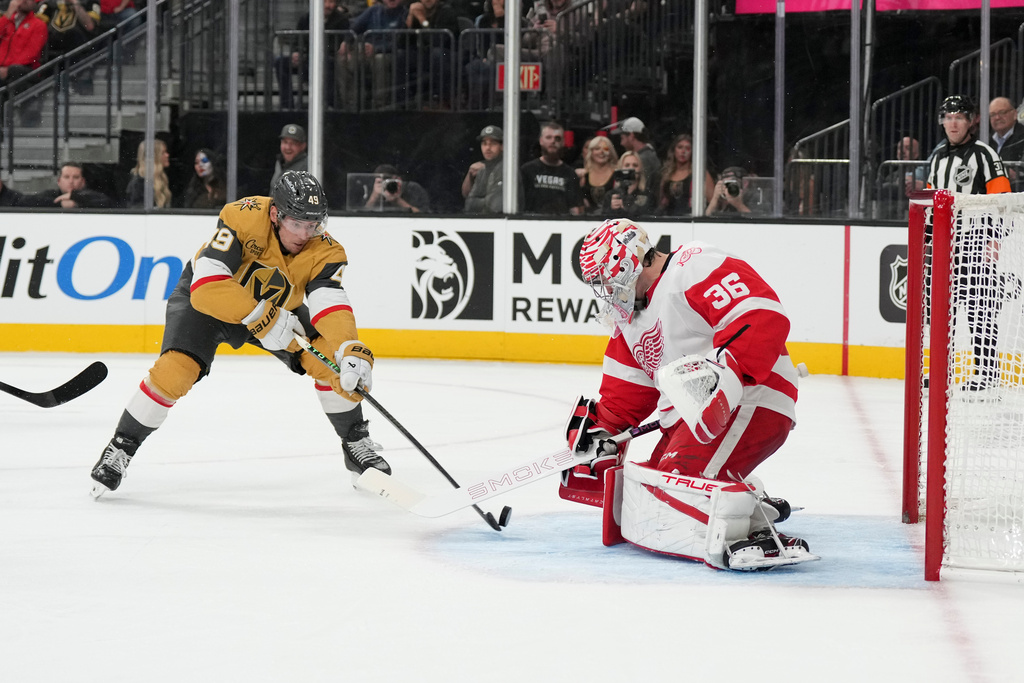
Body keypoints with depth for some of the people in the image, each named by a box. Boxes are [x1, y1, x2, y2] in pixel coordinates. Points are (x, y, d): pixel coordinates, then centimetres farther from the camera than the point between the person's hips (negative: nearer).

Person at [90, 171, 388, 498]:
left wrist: (352, 349, -55)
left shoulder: (324, 250, -25)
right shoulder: (243, 217, -35)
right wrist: (260, 317, -45)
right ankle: (121, 447, -5)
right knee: (175, 368, -24)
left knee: (331, 358, -13)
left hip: (280, 306, 3)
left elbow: (331, 305, -37)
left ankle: (356, 443, 10)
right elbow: (206, 286, -41)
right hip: (207, 298, -3)